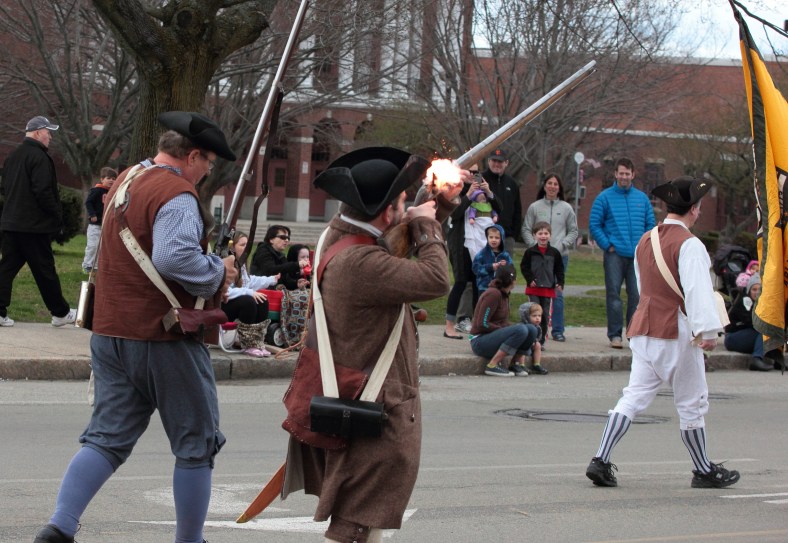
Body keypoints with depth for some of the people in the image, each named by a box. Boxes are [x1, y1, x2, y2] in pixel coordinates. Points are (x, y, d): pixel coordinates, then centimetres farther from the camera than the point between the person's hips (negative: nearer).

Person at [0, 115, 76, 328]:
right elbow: (43, 191, -20)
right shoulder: (39, 156, -13)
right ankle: (60, 313, 13)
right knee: (45, 270, 2)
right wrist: (57, 217, -11)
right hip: (35, 225, -8)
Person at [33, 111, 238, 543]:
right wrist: (217, 273, -16)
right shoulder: (176, 195, -17)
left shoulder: (125, 181, 13)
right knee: (196, 443, 7)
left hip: (110, 332, 8)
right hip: (165, 339, -8)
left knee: (107, 437, 8)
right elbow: (173, 257, -33)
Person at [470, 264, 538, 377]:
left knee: (532, 329, -5)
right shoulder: (493, 294, -17)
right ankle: (492, 366, -23)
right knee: (521, 330, -28)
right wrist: (505, 329, -17)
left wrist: (513, 326, -3)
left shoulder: (504, 294, 12)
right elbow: (482, 324, -20)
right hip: (480, 341, -8)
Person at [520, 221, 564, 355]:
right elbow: (524, 267, 2)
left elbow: (559, 269, 10)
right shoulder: (530, 252, -1)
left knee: (545, 315, 5)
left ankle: (541, 340, 13)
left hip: (548, 289, 2)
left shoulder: (554, 252, 5)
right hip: (533, 289, -2)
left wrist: (560, 283, 0)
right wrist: (530, 279, -9)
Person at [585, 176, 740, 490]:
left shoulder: (645, 241, 12)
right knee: (691, 403, 5)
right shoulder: (688, 244, -13)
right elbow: (697, 290, -21)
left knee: (634, 396, 5)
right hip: (677, 333, -7)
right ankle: (704, 471, 16)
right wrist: (707, 331, -25)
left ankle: (601, 461, -7)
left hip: (644, 329, 7)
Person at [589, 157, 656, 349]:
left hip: (637, 255, 3)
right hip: (615, 254, -3)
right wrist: (607, 245, -7)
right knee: (613, 294, -3)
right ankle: (615, 334, 2)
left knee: (636, 295, 3)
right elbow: (594, 224, 0)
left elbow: (651, 224, 16)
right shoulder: (605, 197, 1)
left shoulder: (642, 198, 11)